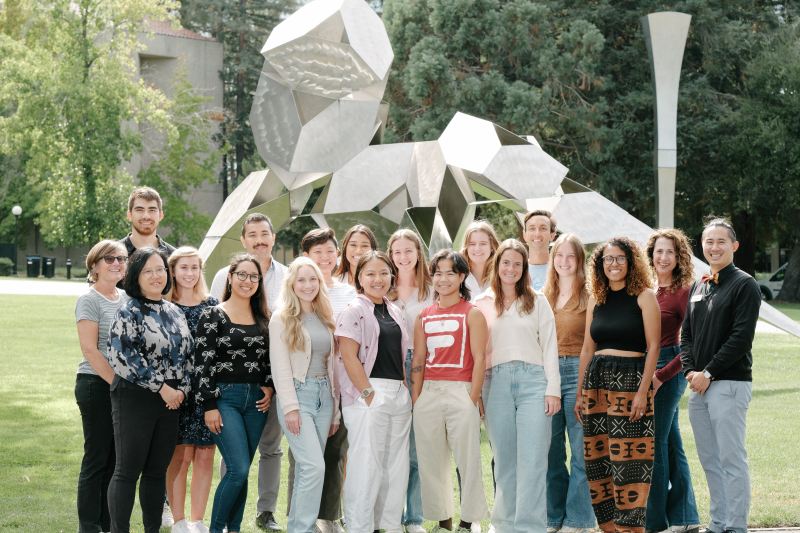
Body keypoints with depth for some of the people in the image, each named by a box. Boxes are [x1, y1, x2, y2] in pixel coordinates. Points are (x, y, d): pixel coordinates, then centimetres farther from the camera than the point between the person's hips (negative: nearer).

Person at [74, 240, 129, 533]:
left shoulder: (128, 298, 13)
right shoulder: (89, 300, -7)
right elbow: (90, 349, -13)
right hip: (97, 385, -6)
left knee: (117, 459, 9)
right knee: (97, 458, -2)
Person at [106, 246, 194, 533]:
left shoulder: (173, 312, 14)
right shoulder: (129, 312, -7)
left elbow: (188, 353, 18)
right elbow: (121, 355, -17)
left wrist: (182, 389, 0)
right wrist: (161, 386, -15)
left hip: (170, 402, 6)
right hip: (135, 399, -6)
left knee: (157, 471, 10)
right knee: (128, 471, -3)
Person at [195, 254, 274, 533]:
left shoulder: (264, 318, 12)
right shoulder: (213, 316, -3)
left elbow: (270, 358, 18)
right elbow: (203, 361, -7)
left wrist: (270, 387, 0)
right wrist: (209, 405, -11)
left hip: (257, 401, 5)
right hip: (224, 397, -5)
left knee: (241, 470, 6)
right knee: (238, 468, -14)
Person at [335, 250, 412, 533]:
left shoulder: (395, 312, 16)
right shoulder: (354, 310, -5)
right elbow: (349, 356, -12)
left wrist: (405, 390, 12)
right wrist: (369, 394, -17)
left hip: (398, 395, 7)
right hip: (367, 394, -7)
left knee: (396, 465, 9)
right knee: (366, 465, -8)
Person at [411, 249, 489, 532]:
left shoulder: (472, 314, 2)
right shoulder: (424, 316, 14)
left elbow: (479, 360, -4)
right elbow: (418, 361, 13)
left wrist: (472, 400, -11)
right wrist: (415, 400, 5)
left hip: (460, 392, -4)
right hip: (428, 394, 4)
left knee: (467, 458, -3)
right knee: (431, 462, 6)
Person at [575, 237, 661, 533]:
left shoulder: (644, 296, -1)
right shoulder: (596, 300, 14)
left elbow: (653, 346, -6)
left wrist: (643, 391, -14)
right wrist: (580, 393, 12)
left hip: (630, 379, -5)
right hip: (596, 381, 5)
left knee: (628, 461, -7)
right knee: (597, 460, 4)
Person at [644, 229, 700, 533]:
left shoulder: (684, 292, -10)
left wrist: (660, 376, -16)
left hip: (668, 369, -7)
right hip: (645, 368, 7)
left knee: (654, 444, -4)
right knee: (670, 444, 12)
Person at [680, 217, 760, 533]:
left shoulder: (744, 285, -5)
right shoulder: (698, 287, 17)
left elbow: (742, 337, -13)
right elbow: (686, 333, 17)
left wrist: (709, 373, -14)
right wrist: (690, 370, 0)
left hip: (730, 384, -7)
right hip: (698, 386, 7)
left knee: (732, 459, -7)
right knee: (709, 460, 11)